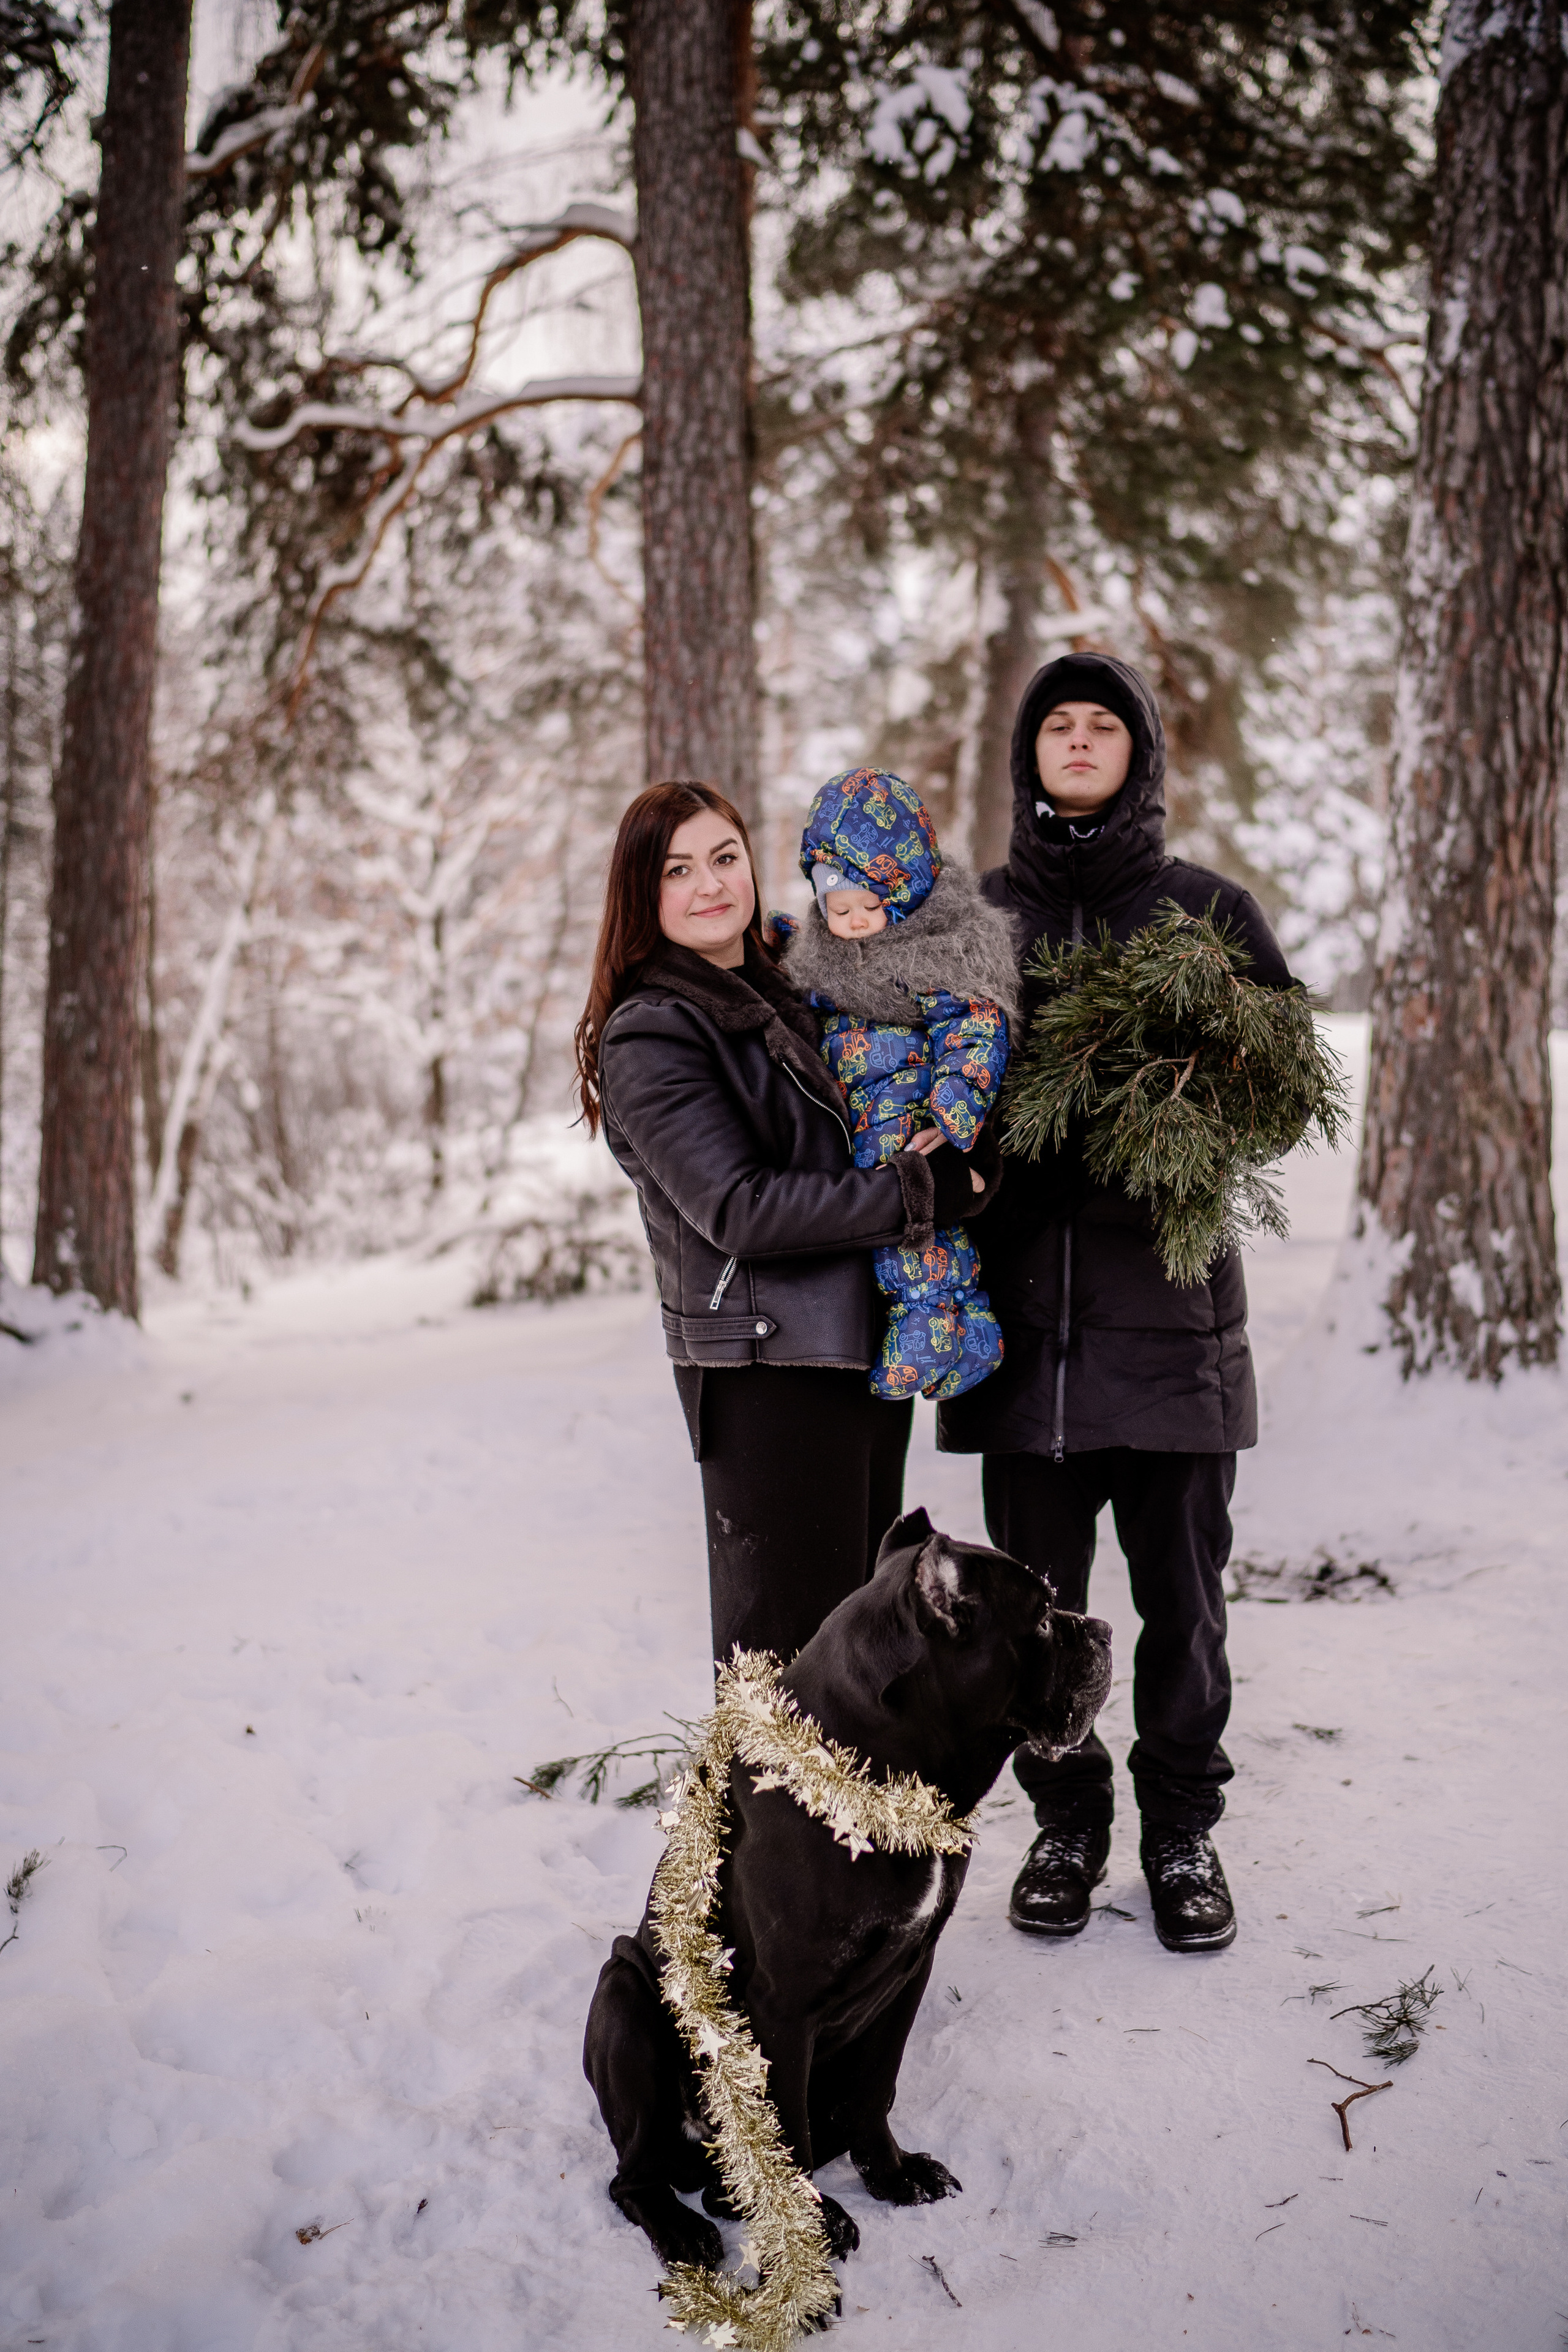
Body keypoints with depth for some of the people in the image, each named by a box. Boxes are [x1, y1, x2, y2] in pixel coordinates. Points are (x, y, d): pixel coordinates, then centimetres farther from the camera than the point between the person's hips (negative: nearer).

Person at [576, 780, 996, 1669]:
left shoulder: (790, 992, 14)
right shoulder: (649, 1038, -10)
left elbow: (853, 1150, 26)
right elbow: (739, 1209, -19)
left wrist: (935, 1155, 4)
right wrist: (916, 1196, -17)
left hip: (869, 1350, 8)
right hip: (766, 1368, -8)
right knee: (791, 1637, -3)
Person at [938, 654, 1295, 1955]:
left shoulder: (1210, 910, 5)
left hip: (1169, 1291, -1)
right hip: (1023, 1299, 1)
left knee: (1182, 1597, 8)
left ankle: (1183, 1829, 27)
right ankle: (1067, 1821, 29)